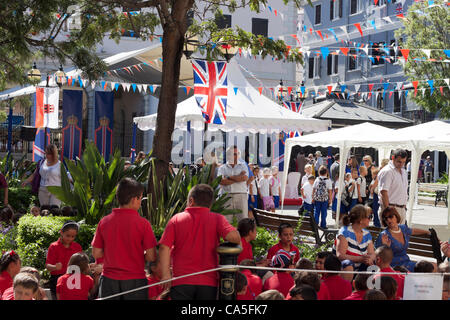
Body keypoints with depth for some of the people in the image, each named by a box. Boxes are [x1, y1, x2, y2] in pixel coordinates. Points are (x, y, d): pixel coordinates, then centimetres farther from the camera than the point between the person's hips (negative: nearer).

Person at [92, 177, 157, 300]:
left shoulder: (104, 222, -2)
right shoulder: (142, 223, -10)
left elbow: (96, 253, 2)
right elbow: (151, 256, -10)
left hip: (109, 280, 3)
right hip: (135, 280, -3)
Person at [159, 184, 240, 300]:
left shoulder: (176, 219, 3)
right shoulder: (217, 219, 1)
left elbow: (164, 247, -6)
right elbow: (233, 236, -16)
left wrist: (166, 273, -5)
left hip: (181, 281, 0)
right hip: (208, 282, 0)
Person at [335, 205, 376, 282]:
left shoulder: (367, 234, 10)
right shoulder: (345, 232, -11)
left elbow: (372, 254, 5)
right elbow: (340, 255, -20)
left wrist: (370, 258, -22)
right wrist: (360, 259, -30)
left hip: (361, 268, 6)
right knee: (348, 263, -36)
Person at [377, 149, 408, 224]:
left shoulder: (403, 171, 16)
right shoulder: (387, 171, -12)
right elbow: (383, 192, -18)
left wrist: (404, 205, 17)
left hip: (402, 209, 8)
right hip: (391, 207, -8)